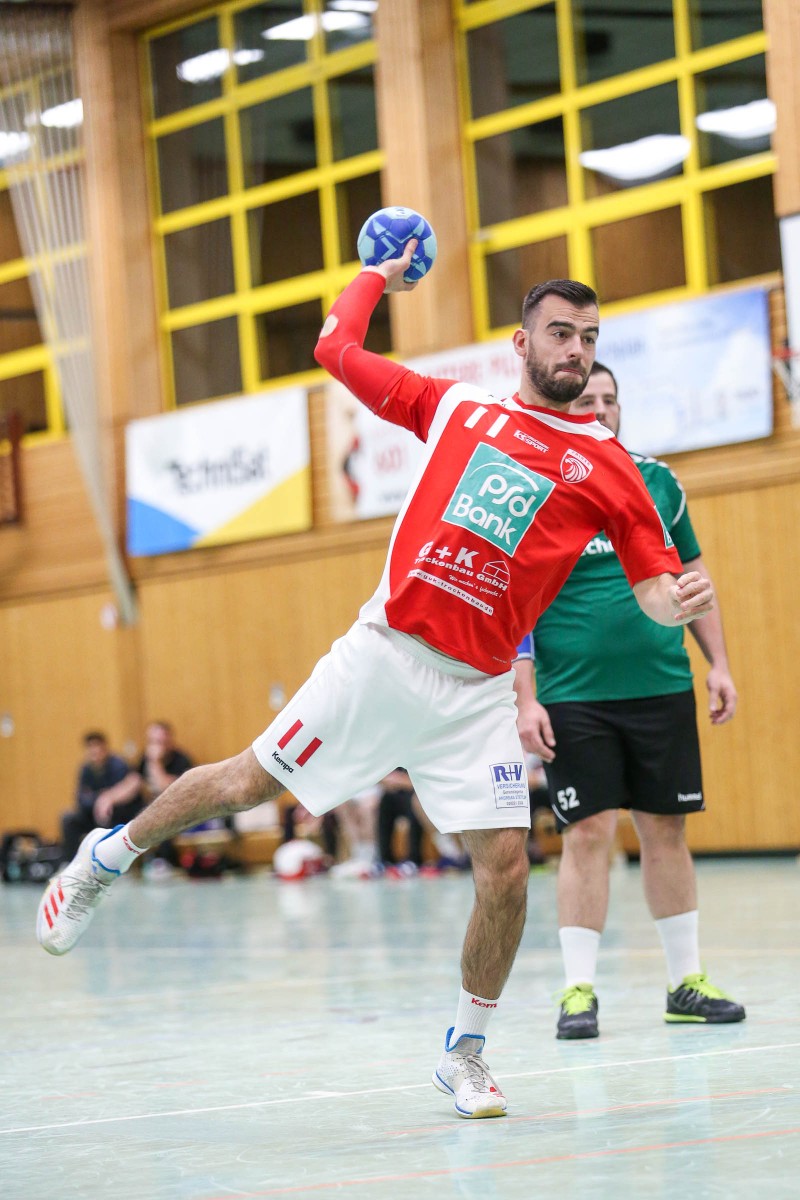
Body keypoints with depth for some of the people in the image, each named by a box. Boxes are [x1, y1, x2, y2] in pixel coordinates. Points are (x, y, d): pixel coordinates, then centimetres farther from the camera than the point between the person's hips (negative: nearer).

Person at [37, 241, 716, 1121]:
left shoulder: (609, 469, 4)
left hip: (475, 692, 0)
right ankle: (107, 857, 34)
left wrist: (679, 603, -19)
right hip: (382, 656, 0)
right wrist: (377, 274, 30)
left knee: (506, 870, -9)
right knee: (247, 783, 6)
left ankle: (464, 1054, 11)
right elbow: (335, 347, 16)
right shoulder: (455, 406, 7)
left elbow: (656, 588, 2)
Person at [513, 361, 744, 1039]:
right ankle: (579, 990, 2)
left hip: (663, 688, 4)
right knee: (589, 834, -6)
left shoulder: (658, 482, 8)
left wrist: (719, 664, 9)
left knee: (666, 830, 7)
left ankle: (686, 983, 16)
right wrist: (525, 699, -11)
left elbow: (692, 577, 16)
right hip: (573, 698, -3)